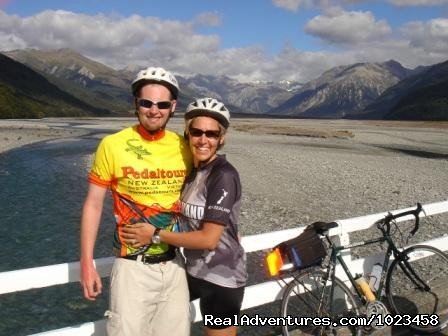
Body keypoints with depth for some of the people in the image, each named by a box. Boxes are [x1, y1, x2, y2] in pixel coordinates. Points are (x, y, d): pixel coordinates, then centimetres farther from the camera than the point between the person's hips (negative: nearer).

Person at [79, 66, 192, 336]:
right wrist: (87, 264, -4)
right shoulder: (113, 145, -10)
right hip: (133, 267, -3)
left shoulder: (184, 147, -1)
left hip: (174, 265, 4)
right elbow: (93, 205, -3)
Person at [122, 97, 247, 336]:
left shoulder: (224, 175, -22)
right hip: (194, 270, 8)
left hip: (221, 277, -8)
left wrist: (155, 235, -18)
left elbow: (209, 238, -24)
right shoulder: (192, 171, 3)